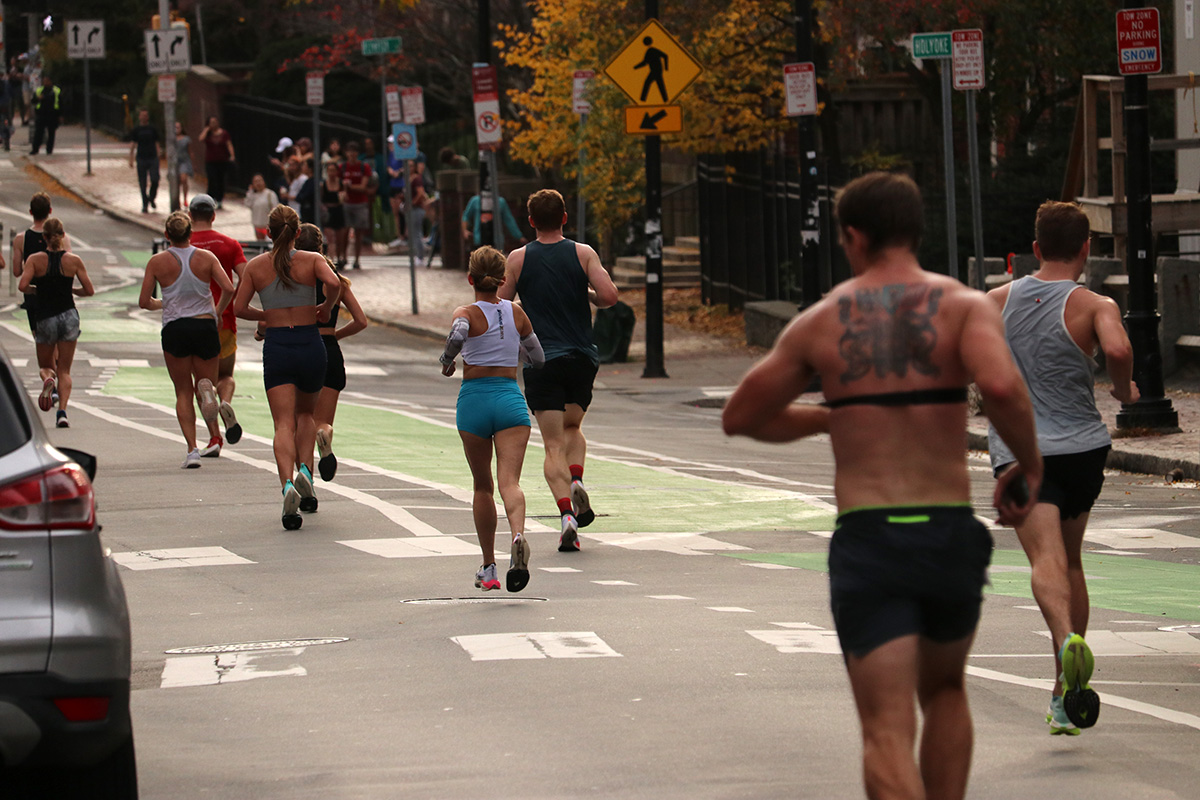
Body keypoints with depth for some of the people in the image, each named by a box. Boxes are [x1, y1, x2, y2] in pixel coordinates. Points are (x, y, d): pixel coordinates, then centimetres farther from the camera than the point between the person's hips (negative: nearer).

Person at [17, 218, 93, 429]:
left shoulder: (35, 259, -5)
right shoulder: (74, 260, -2)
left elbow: (22, 285, -16)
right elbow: (89, 291, 0)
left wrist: (36, 289, 5)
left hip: (46, 318, -1)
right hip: (69, 316, 1)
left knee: (45, 366, 18)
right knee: (64, 370, 7)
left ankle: (48, 381, -18)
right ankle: (62, 411, -12)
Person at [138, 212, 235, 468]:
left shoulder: (157, 262, -1)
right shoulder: (206, 257, 1)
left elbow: (144, 302, 0)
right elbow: (229, 289, -8)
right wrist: (217, 311, 10)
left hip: (174, 329, -1)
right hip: (205, 325, 1)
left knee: (183, 393, 9)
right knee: (204, 382, 15)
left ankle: (192, 448, -5)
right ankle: (207, 389, -26)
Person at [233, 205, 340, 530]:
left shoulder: (256, 266, 3)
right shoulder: (312, 260, 0)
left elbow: (239, 308, 2)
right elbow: (333, 283, -19)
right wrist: (327, 307, 0)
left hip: (276, 347, -1)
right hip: (310, 343, 1)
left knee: (284, 424, -6)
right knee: (305, 414, 24)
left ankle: (288, 484, -30)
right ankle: (305, 471, 1)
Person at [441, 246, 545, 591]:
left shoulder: (466, 313, -4)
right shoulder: (516, 312, 7)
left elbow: (457, 335, -28)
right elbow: (537, 359, 15)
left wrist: (446, 361, -8)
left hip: (474, 398, -1)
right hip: (510, 399, 1)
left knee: (482, 485, 14)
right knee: (509, 481, -11)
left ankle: (488, 568, 20)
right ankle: (518, 534, -43)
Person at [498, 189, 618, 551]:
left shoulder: (519, 259, 0)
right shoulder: (583, 253, 0)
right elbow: (609, 295, -11)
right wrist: (589, 296, 11)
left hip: (542, 361, -2)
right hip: (583, 358, 2)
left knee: (554, 446, -2)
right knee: (572, 427, 24)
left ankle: (566, 513, -19)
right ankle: (576, 482, -2)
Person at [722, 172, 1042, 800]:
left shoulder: (820, 322, 5)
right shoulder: (966, 306, 0)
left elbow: (739, 418, 15)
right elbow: (1001, 386, -21)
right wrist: (1028, 465, -4)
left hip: (866, 538, -1)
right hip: (950, 534, 1)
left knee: (888, 732, -5)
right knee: (944, 690, 28)